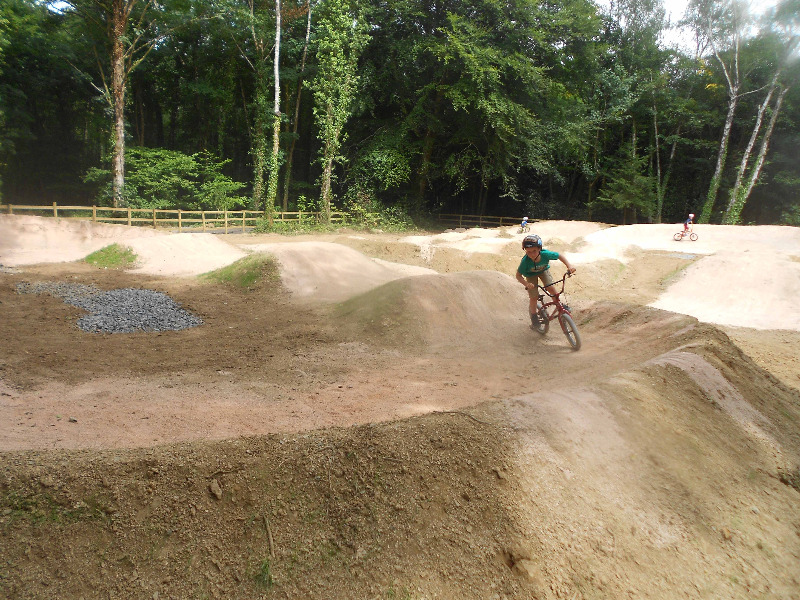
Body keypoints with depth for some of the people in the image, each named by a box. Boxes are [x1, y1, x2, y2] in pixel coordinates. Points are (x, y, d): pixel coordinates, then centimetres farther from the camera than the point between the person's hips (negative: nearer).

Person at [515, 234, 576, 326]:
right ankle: (533, 313, 22)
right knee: (534, 297, -6)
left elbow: (560, 256, -19)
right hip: (531, 275, -1)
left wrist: (569, 266, -32)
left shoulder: (545, 254, -36)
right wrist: (526, 284, -45)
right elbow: (518, 275, -28)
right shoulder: (525, 261, -39)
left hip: (543, 271, 1)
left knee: (551, 288, -18)